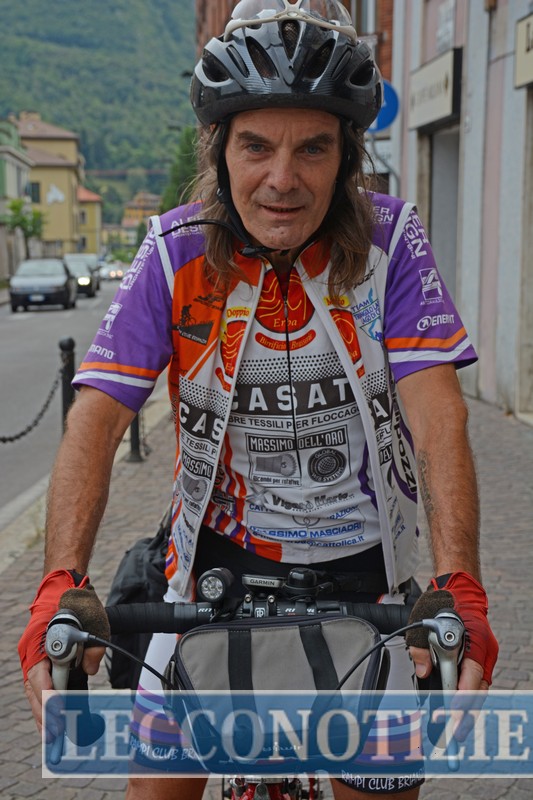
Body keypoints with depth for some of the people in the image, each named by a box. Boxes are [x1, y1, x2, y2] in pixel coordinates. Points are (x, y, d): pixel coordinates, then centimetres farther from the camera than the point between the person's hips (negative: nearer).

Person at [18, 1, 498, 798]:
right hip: (218, 552, 0)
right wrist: (61, 584, -34)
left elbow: (437, 411, -22)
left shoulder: (389, 240, -13)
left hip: (357, 561, 0)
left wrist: (460, 586, -36)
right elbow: (97, 415, -20)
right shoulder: (176, 253, -12)